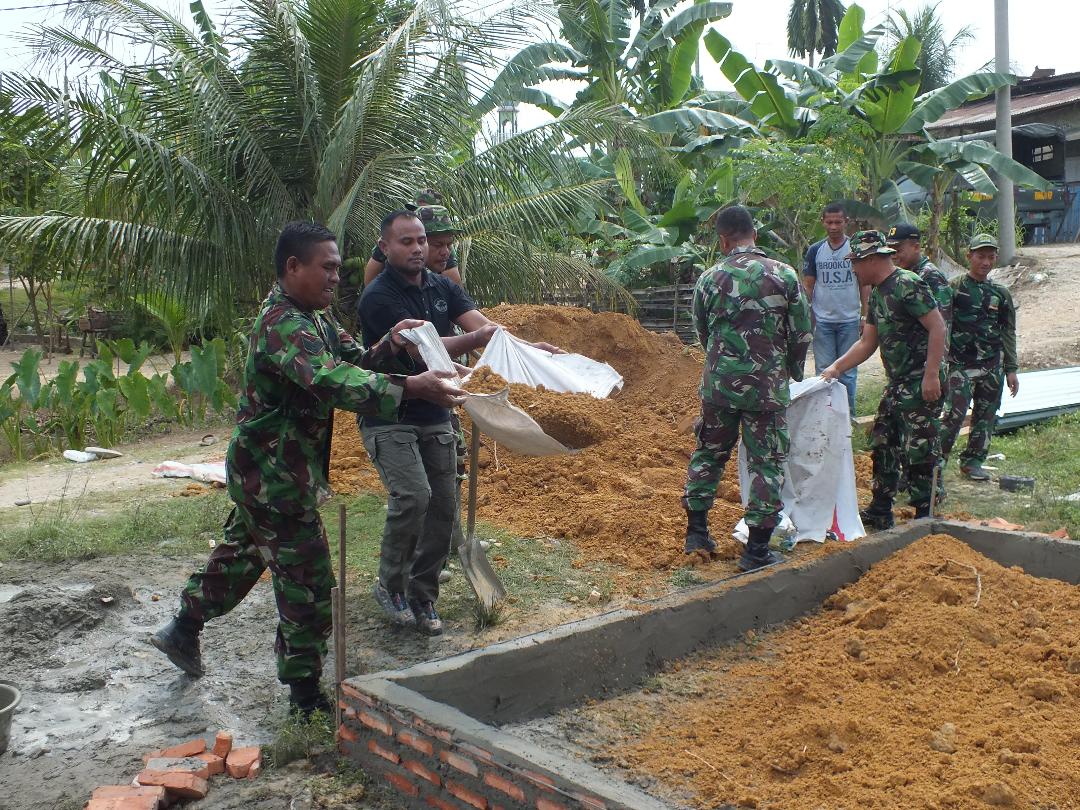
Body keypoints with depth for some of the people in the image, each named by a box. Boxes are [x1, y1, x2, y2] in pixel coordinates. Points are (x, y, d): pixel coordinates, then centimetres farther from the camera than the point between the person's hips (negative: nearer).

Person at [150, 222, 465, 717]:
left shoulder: (315, 317, 8)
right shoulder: (282, 324, -25)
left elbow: (350, 361, 8)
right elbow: (332, 381, -40)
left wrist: (388, 346, -13)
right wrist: (411, 388, -48)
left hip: (264, 470, 11)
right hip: (275, 475, -10)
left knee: (241, 553, 27)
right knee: (308, 583, -2)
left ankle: (184, 630, 45)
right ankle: (305, 694, 11)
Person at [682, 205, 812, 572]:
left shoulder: (708, 280, -1)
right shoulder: (784, 276, -5)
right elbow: (801, 335, 1)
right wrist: (793, 373, 19)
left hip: (718, 385, 2)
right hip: (768, 388, -2)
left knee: (708, 453, 18)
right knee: (766, 463, 6)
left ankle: (696, 531, 26)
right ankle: (757, 550, 8)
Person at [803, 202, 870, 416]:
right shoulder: (815, 250, 5)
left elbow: (865, 284, 5)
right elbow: (808, 285, 7)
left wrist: (865, 315, -2)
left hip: (850, 320, 0)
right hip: (822, 320, 1)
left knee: (848, 372, 5)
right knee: (823, 371, 3)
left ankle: (848, 415, 14)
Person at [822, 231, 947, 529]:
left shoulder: (908, 284, -15)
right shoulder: (877, 292, 14)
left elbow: (938, 327, -20)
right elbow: (867, 343, 19)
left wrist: (932, 375, -23)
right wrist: (836, 368, 13)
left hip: (921, 384, -10)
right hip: (896, 384, 10)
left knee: (919, 452, -4)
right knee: (882, 445, 14)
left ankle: (925, 519, 7)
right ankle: (879, 513, 24)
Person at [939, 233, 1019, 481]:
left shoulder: (1001, 294, 10)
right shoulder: (954, 288, -4)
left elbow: (1009, 334, 14)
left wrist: (1011, 370, 11)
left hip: (992, 367, 5)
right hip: (961, 365, -5)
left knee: (986, 416, 9)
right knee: (954, 414, -13)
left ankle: (973, 461, 23)